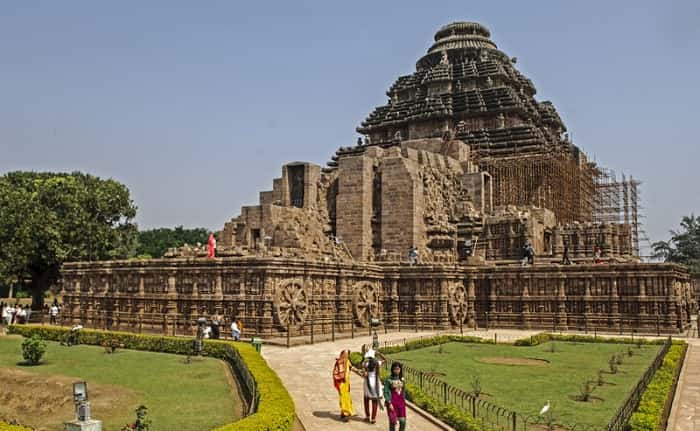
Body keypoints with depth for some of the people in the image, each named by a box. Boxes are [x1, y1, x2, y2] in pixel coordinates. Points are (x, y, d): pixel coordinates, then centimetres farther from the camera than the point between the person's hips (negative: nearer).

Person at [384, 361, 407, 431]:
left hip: (401, 402, 5)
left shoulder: (402, 379, 5)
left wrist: (404, 401, 12)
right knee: (393, 421, 0)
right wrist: (389, 403, -16)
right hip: (392, 402, -5)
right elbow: (386, 392, -11)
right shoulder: (388, 380, -11)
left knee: (403, 422, 3)